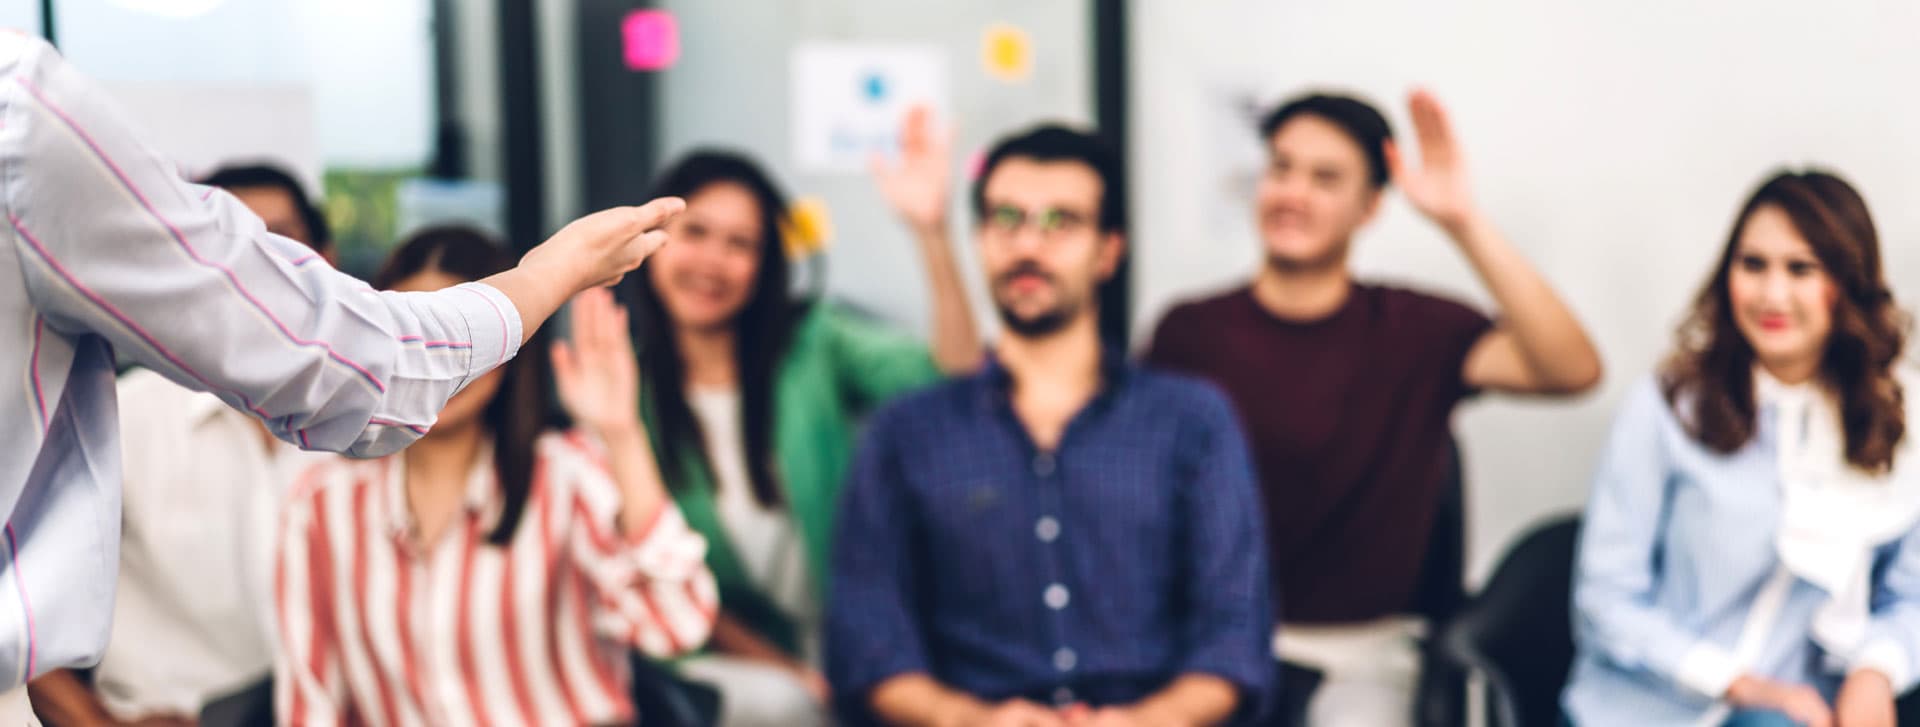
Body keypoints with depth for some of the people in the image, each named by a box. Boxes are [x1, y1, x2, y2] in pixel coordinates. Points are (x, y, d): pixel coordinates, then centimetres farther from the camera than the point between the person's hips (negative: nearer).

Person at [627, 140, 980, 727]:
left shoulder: (812, 347, 2)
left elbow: (955, 379, -14)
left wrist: (931, 233, -26)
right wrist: (787, 671, -8)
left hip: (840, 654, 2)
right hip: (717, 660, -2)